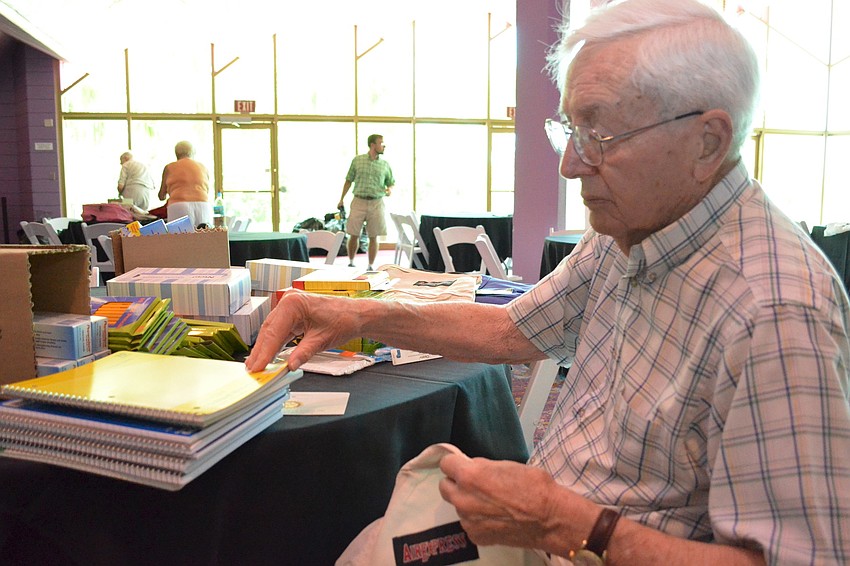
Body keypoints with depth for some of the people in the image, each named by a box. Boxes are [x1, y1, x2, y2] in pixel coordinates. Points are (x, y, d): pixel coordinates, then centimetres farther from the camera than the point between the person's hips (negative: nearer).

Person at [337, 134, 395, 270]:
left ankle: (371, 266, 12)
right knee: (354, 235, 2)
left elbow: (391, 183, 14)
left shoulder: (385, 164, 7)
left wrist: (389, 190, -9)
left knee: (373, 237, 2)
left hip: (376, 203, 1)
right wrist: (342, 199, 7)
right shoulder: (357, 160, 3)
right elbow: (349, 180, 9)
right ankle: (351, 262, 21)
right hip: (359, 201, -1)